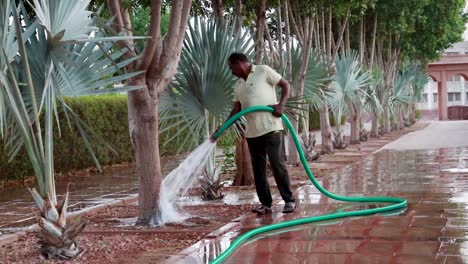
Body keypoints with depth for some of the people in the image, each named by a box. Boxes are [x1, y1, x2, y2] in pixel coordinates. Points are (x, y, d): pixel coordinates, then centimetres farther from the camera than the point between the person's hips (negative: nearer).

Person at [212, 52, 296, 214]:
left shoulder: (263, 71, -1)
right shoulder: (238, 85, 17)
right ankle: (265, 203, 12)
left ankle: (289, 200, 2)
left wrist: (281, 104, -15)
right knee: (258, 169, 6)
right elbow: (236, 109, 16)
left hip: (271, 128, -7)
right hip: (252, 132, 7)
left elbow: (285, 85, 0)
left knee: (278, 164, -7)